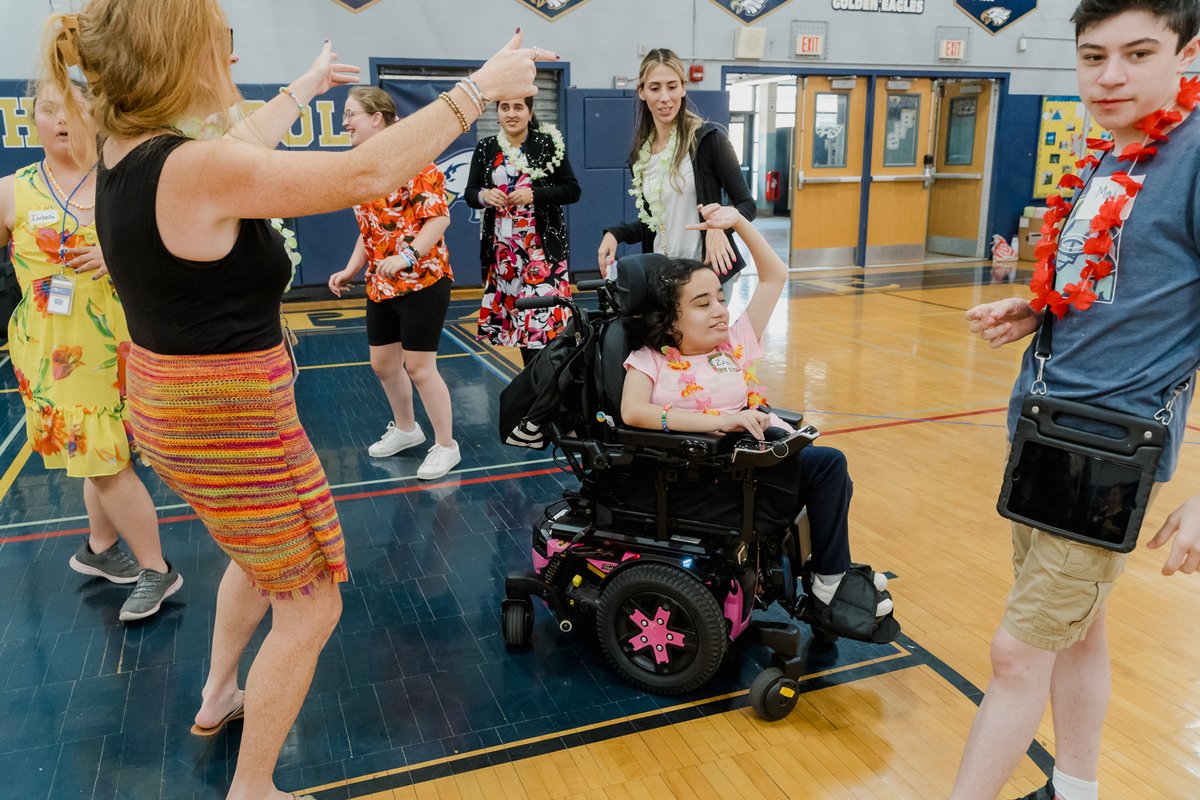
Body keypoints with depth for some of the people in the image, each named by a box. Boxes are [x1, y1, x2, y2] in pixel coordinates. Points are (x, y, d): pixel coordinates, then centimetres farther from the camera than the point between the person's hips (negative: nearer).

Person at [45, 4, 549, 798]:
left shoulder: (126, 153, 2)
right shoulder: (196, 170, -26)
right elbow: (365, 173, -24)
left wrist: (303, 89, 34)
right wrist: (477, 87, -16)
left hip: (174, 404, 10)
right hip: (231, 421, -10)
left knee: (262, 553, 33)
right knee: (310, 608, 8)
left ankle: (219, 696, 52)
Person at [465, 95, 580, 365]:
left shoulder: (549, 143, 0)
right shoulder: (485, 148, 8)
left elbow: (572, 190, -3)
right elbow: (469, 194, 10)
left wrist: (534, 194, -16)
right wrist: (484, 196, -13)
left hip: (542, 246, -3)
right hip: (501, 248, 3)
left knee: (543, 315, -11)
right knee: (513, 310, 6)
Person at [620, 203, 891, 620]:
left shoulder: (736, 343, 15)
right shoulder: (650, 359, 1)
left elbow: (774, 276, 21)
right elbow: (632, 412, -20)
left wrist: (739, 221, 10)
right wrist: (721, 421, -24)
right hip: (687, 480, -6)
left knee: (828, 463, -15)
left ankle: (831, 579, 2)